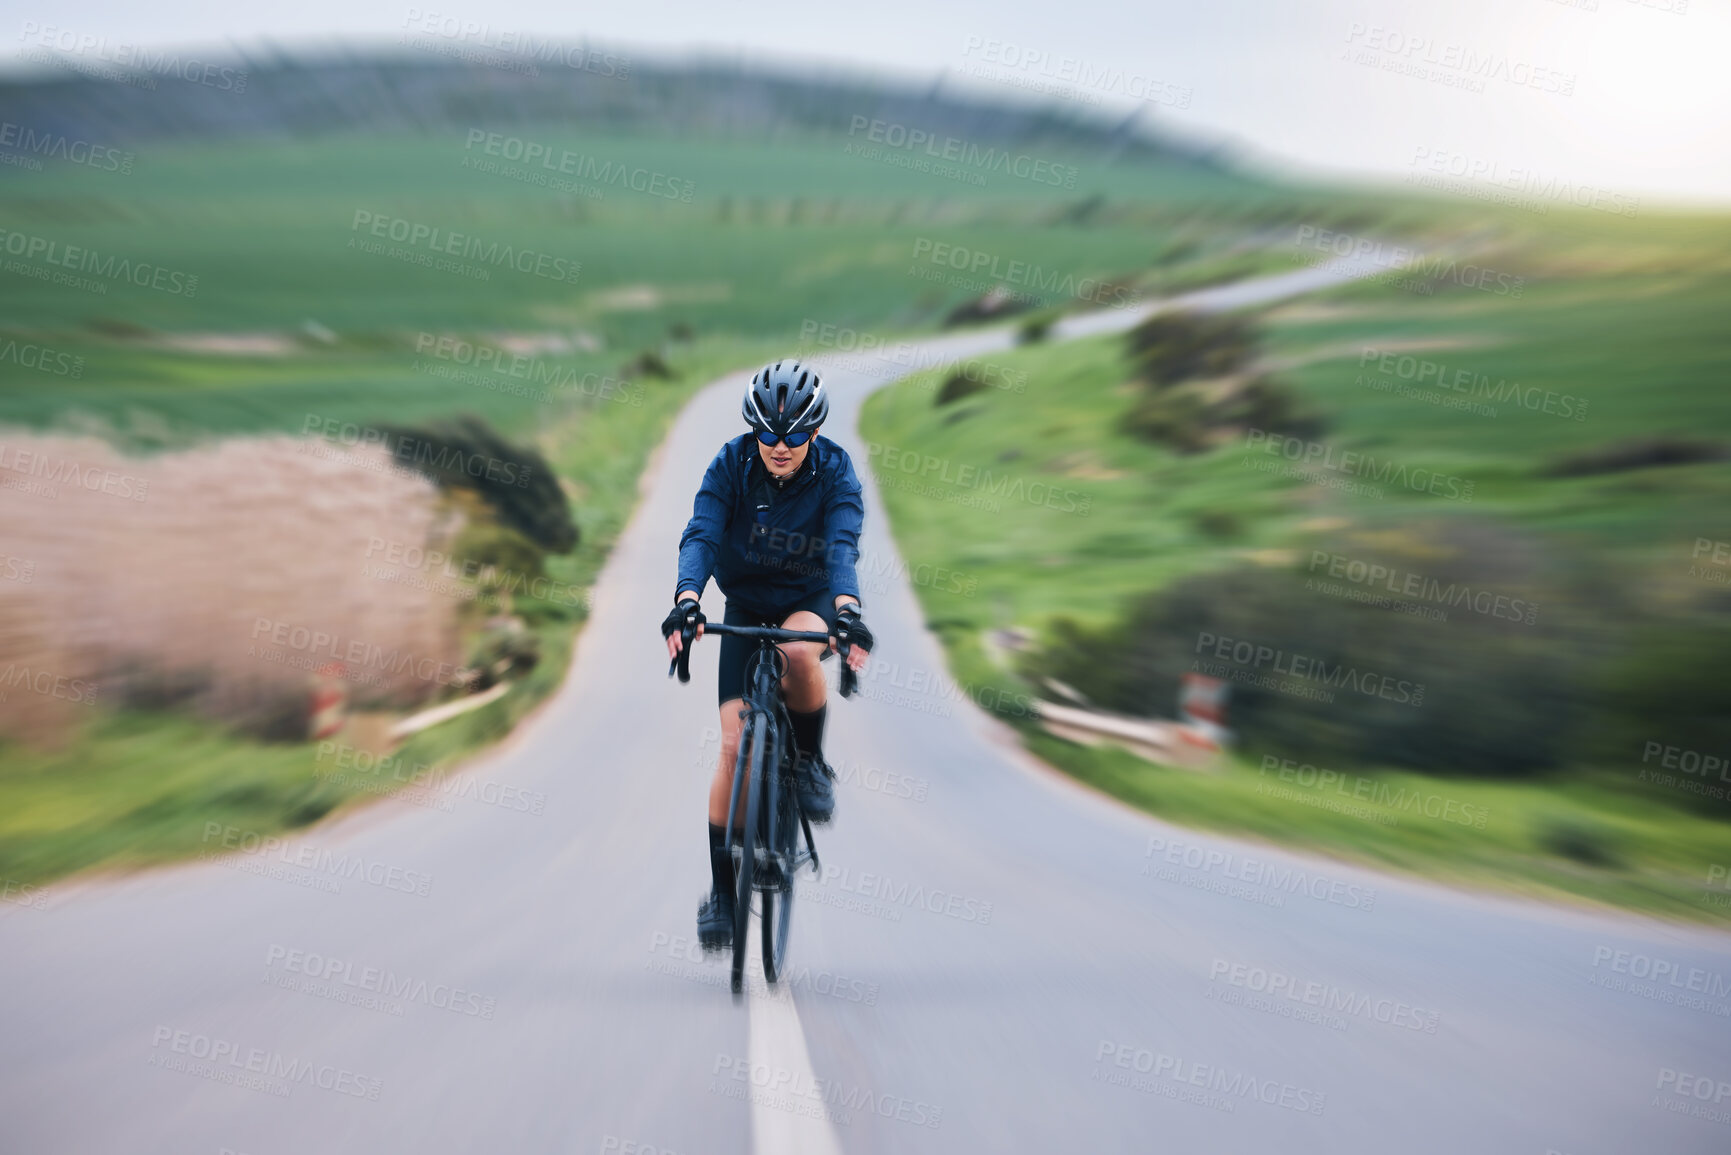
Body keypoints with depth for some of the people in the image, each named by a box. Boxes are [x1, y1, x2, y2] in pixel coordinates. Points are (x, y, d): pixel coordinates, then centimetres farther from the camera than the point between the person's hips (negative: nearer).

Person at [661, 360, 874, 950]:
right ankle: (721, 890, 4)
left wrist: (847, 608, -50)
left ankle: (811, 762, -10)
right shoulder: (731, 463, -15)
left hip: (810, 599, -1)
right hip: (745, 605, 1)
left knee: (797, 652, -39)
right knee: (735, 746, -10)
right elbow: (701, 534, -27)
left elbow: (843, 544, -31)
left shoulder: (835, 471, -16)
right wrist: (686, 599, -46)